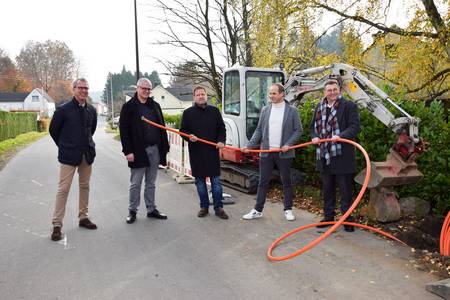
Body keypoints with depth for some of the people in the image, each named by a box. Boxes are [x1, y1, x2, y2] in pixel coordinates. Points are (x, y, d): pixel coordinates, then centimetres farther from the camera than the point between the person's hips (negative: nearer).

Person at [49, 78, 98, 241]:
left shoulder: (92, 110, 5)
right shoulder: (63, 109, -9)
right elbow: (53, 130, 2)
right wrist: (64, 146, 9)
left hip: (87, 154, 5)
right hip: (69, 155, -5)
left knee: (85, 186, 12)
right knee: (63, 189, -3)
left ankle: (83, 217, 25)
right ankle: (57, 225, 5)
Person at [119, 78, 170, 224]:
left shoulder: (155, 106, 12)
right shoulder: (129, 107, -2)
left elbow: (162, 128, 12)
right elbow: (123, 130, -7)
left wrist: (164, 147, 5)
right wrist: (128, 151, -14)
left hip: (154, 150, 4)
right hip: (138, 150, -4)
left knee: (151, 183, 13)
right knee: (135, 183, 4)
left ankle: (151, 209, 23)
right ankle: (132, 211, 17)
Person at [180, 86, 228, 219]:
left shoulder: (214, 111, 8)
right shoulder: (188, 113, 6)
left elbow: (221, 128, 9)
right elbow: (182, 130, 8)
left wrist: (221, 141, -6)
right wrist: (189, 136, -12)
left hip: (212, 151, 0)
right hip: (196, 152, 0)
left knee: (216, 180, 1)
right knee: (200, 180, 7)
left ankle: (218, 207, 11)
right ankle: (204, 207, 21)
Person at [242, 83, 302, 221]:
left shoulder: (292, 110, 0)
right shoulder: (265, 110, 8)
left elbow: (298, 130, 0)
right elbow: (259, 130, 9)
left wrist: (288, 144, -13)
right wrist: (250, 146, -2)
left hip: (284, 153, -2)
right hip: (266, 152, 3)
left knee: (286, 182, 9)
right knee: (263, 182, 7)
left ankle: (288, 210, 21)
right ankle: (257, 210, 15)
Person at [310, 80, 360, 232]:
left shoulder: (349, 106, -5)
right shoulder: (319, 107, 13)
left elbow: (355, 127, -11)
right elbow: (313, 126, 20)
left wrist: (340, 136, -26)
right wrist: (314, 137, -1)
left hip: (342, 156, -6)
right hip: (324, 154, 6)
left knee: (345, 189, 2)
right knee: (327, 189, 15)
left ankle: (347, 220, 13)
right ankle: (328, 217, 28)